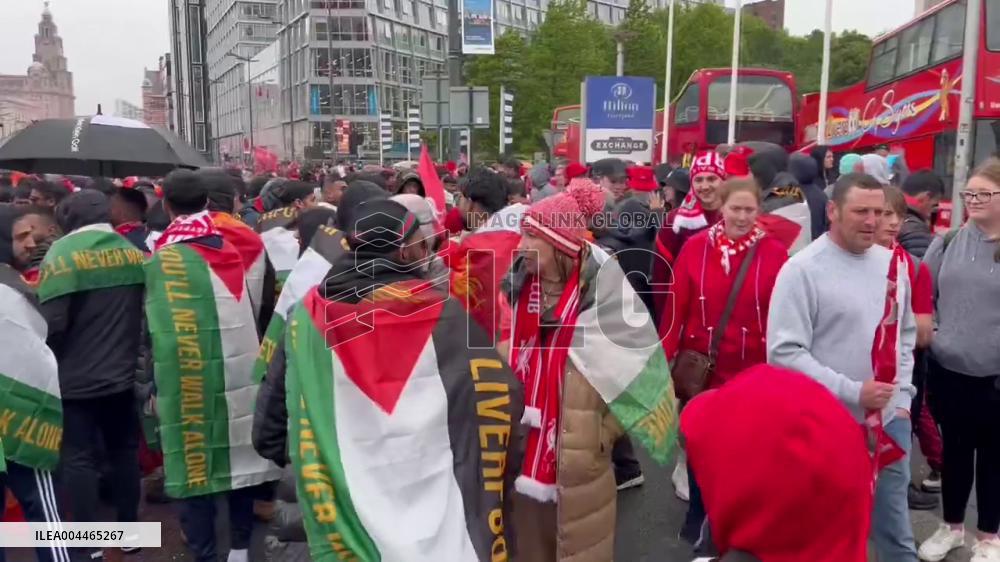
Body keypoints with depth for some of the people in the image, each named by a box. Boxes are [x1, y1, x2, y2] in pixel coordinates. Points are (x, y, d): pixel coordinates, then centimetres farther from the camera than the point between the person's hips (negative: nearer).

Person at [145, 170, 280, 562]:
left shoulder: (160, 261, -10)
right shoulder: (237, 247, 2)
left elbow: (154, 329, -11)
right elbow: (258, 313, 7)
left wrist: (152, 383, -2)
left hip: (187, 381, -4)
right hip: (239, 374, 4)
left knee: (194, 464, 6)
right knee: (239, 454, 14)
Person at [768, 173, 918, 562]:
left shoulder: (891, 264, 4)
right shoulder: (802, 269, -15)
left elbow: (906, 334, 15)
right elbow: (784, 353, -19)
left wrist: (903, 398, 6)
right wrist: (852, 393, -20)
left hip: (890, 421, 6)